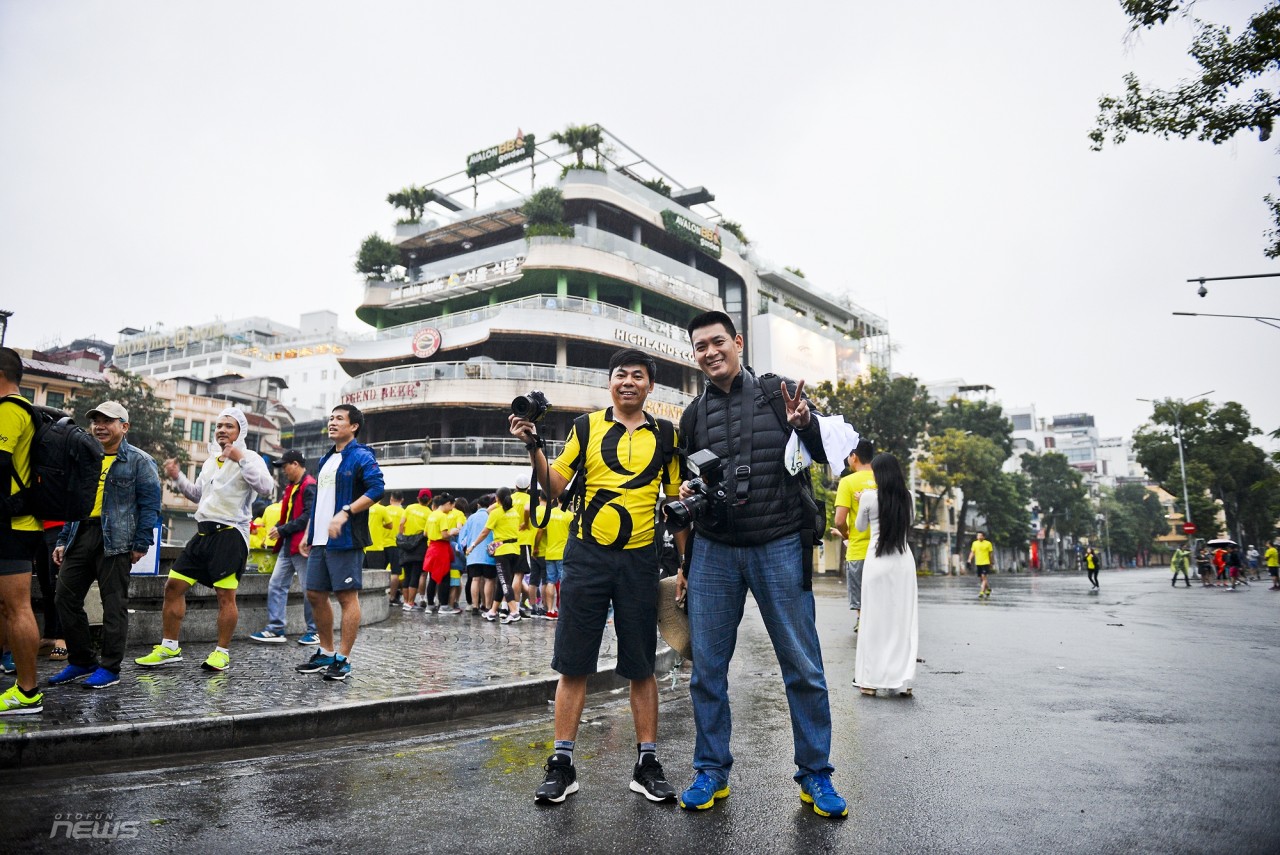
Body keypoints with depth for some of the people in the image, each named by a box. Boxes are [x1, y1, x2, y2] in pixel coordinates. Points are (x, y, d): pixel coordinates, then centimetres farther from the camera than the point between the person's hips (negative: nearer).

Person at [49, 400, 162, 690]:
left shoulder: (139, 461, -2)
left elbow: (150, 505, -6)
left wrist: (141, 544, -11)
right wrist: (63, 540, 14)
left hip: (115, 540, -7)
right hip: (81, 535, 7)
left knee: (114, 604, -1)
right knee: (66, 599, 7)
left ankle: (110, 668, 9)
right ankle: (81, 661, 21)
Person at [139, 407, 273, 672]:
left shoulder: (249, 459, -4)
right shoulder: (210, 461, 20)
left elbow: (266, 488, -23)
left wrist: (241, 459, -25)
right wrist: (177, 478, 17)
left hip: (230, 533, -8)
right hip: (203, 532, 8)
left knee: (225, 594, -5)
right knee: (174, 586, 7)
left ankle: (222, 652, 7)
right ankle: (169, 648, 18)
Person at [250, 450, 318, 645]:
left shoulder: (309, 486, -13)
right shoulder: (291, 487, 18)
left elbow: (308, 516, -20)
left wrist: (282, 530, -16)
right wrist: (279, 530, 5)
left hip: (302, 546, -10)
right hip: (287, 545, 10)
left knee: (309, 589, 0)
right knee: (276, 585, 5)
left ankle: (314, 631, 10)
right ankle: (276, 629, 10)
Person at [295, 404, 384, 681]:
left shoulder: (361, 456, -7)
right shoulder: (326, 459, 19)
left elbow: (376, 489, -19)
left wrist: (345, 513, -26)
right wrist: (309, 534, 22)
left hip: (346, 540, -9)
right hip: (320, 540, 9)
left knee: (347, 596, -3)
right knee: (315, 595, 12)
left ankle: (343, 659, 3)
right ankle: (326, 653, 25)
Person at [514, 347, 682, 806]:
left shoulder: (665, 436, 7)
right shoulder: (586, 426, 5)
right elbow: (555, 489, 4)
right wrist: (534, 447, -12)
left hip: (640, 560, 1)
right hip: (587, 556, 0)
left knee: (641, 666, 8)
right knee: (573, 664, 4)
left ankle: (647, 763, 21)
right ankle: (562, 763, 16)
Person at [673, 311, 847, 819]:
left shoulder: (778, 394, 4)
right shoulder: (694, 415, 12)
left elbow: (826, 458, 4)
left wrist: (805, 425, -18)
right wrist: (684, 562, 19)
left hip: (779, 547, -2)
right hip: (713, 552, 3)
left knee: (803, 667, 3)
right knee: (707, 669, 6)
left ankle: (815, 775, 19)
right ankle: (712, 772, 22)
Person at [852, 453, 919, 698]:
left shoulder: (869, 496, -5)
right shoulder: (907, 496, 4)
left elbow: (860, 527, 7)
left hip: (877, 560, -3)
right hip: (904, 560, 3)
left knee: (875, 619, 4)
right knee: (903, 619, 7)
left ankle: (870, 680, 7)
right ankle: (902, 680, 8)